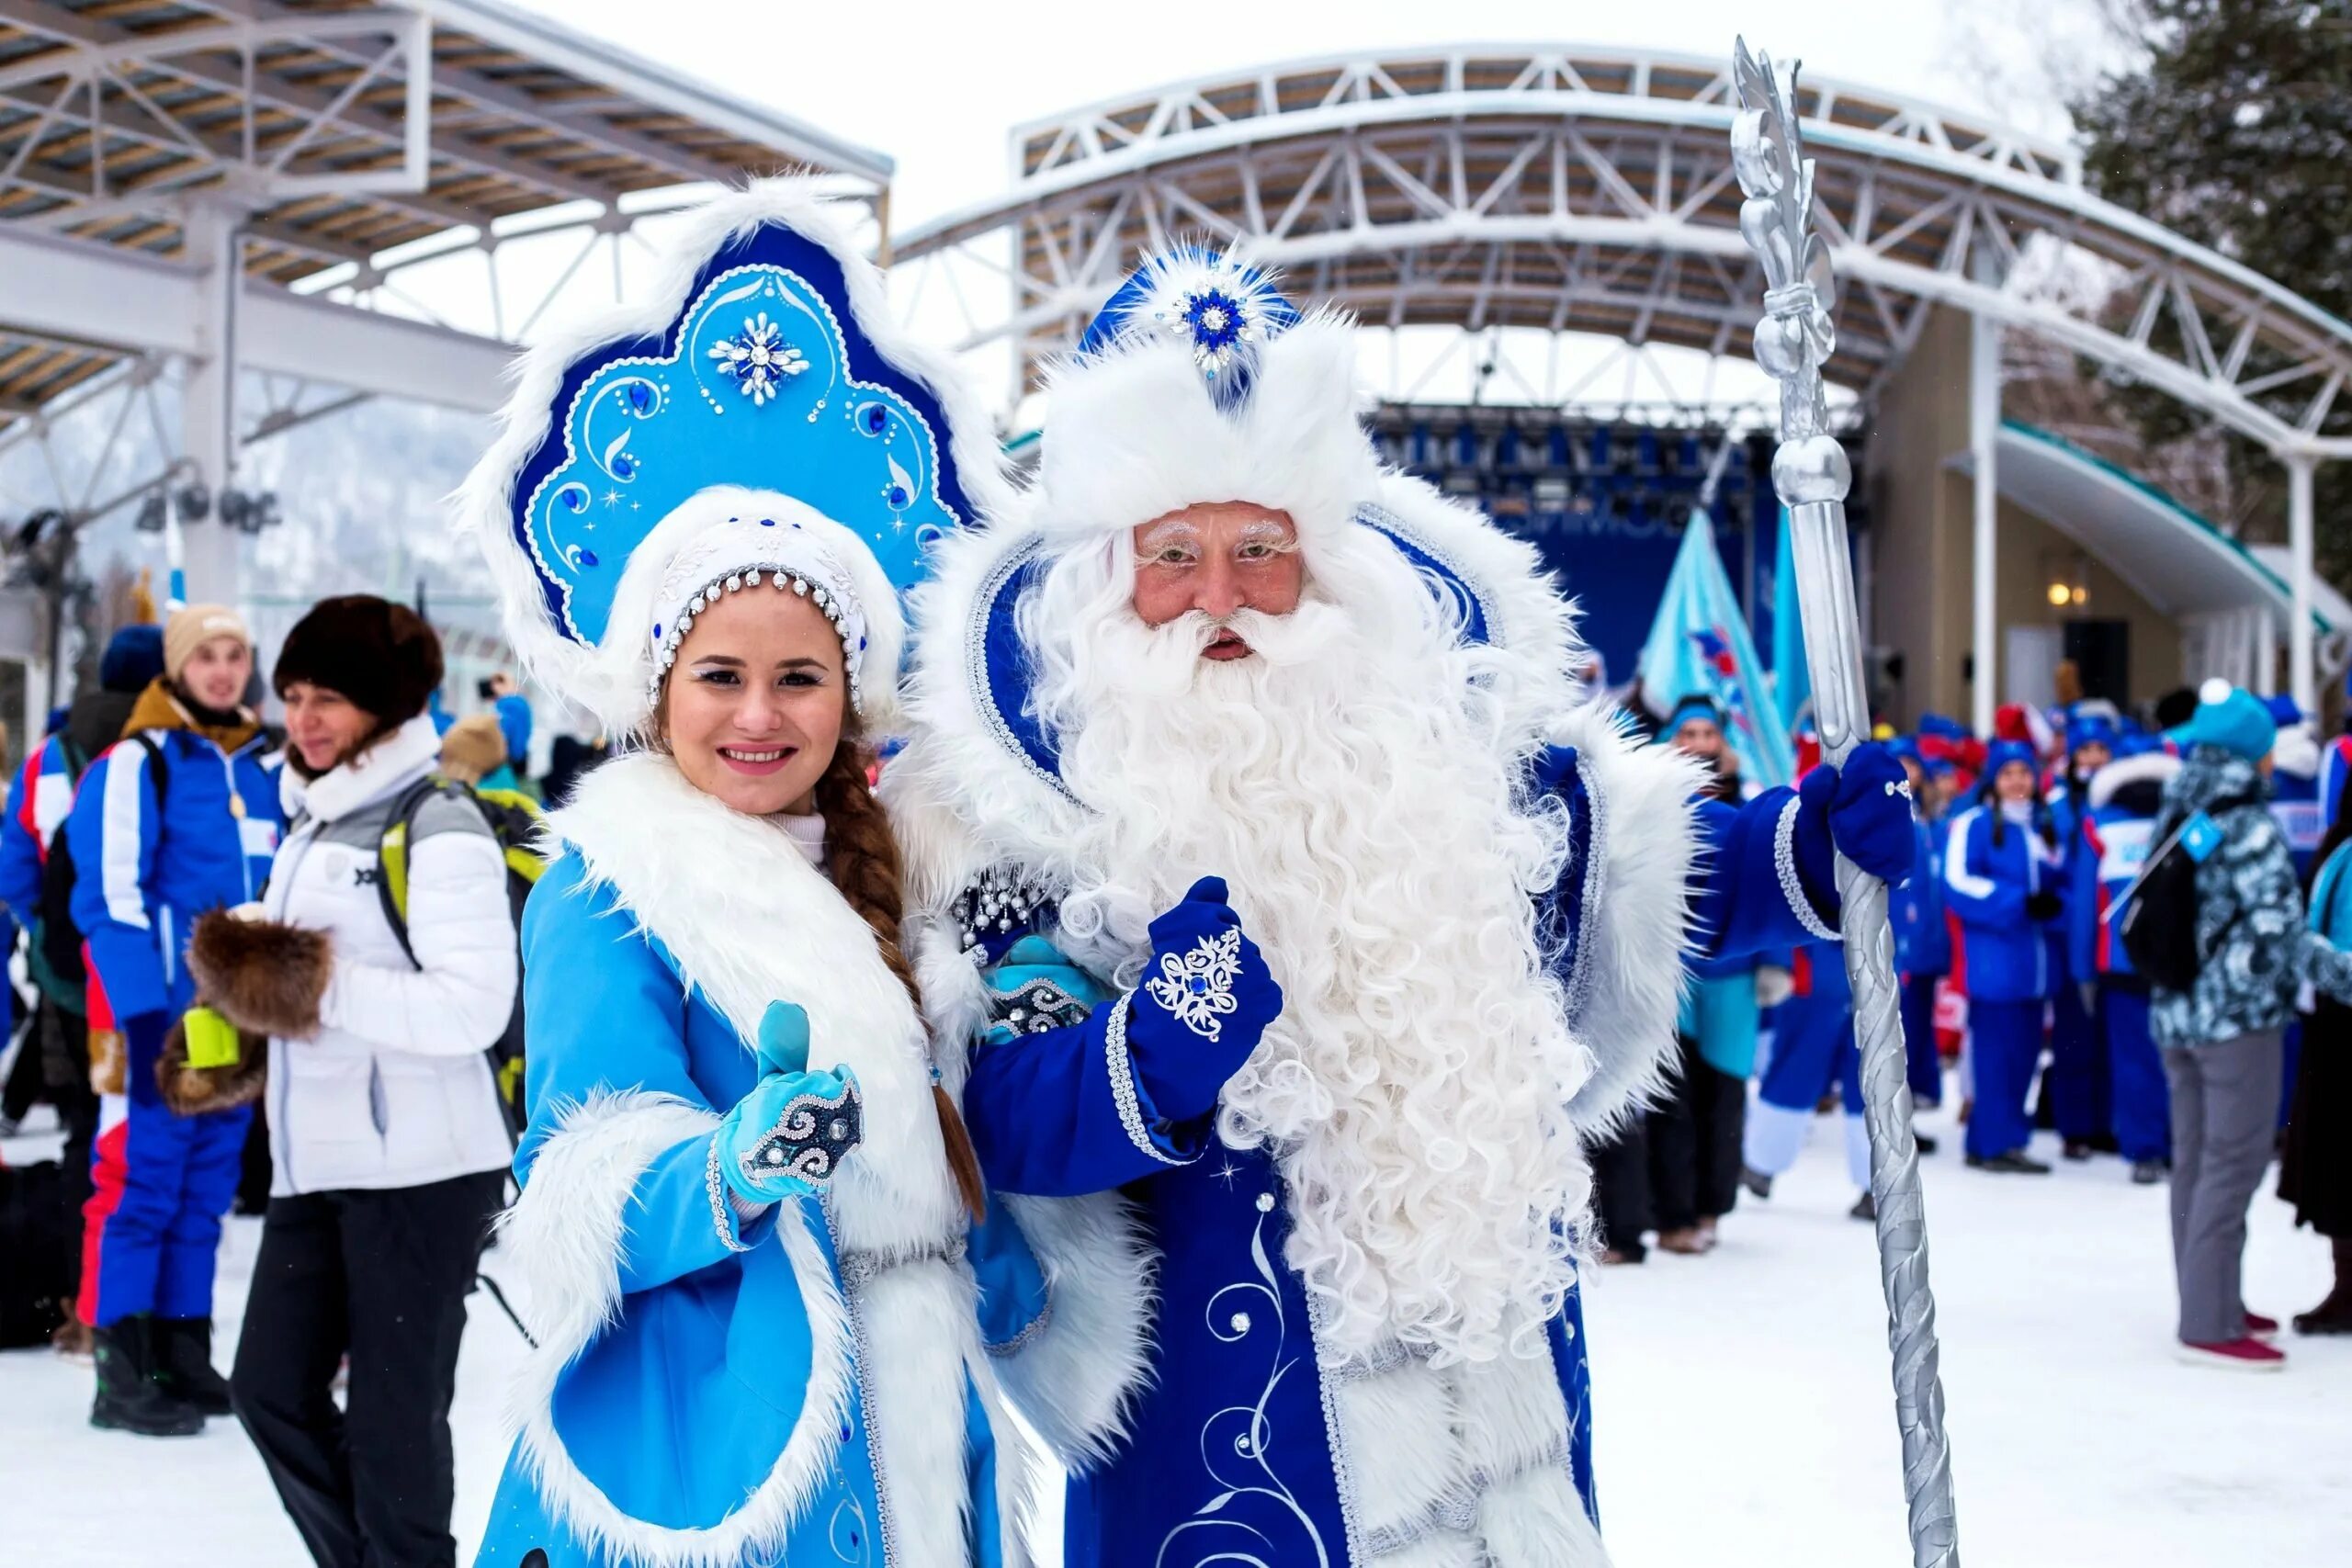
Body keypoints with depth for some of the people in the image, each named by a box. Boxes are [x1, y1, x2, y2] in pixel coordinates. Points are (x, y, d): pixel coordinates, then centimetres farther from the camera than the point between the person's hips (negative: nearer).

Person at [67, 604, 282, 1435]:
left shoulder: (264, 768, 14)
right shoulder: (137, 761, -6)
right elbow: (111, 896, -12)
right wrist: (143, 1013, -18)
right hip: (160, 1016, -7)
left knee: (205, 1188, 11)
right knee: (140, 1180, -5)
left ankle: (184, 1355, 18)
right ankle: (122, 1373, -1)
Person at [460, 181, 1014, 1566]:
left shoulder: (882, 886, 11)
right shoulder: (607, 896, -7)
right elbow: (586, 1185, -21)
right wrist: (730, 1168, -39)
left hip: (897, 1447, 6)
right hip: (703, 1441, -6)